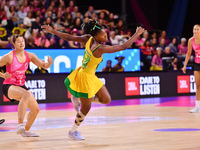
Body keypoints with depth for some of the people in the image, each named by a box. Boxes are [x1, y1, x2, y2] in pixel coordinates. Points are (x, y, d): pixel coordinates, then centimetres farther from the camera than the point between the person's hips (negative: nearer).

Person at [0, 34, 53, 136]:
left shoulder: (29, 56, 2)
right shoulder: (9, 56, -14)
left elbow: (44, 66, 5)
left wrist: (49, 63, -17)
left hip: (21, 86, 7)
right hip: (9, 86, -7)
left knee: (36, 109, 6)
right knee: (26, 95, -38)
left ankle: (26, 131, 31)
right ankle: (20, 125, -42)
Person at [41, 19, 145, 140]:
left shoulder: (88, 39, -9)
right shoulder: (101, 48, -29)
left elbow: (69, 37, -6)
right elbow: (124, 46, -25)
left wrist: (52, 31, 4)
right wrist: (137, 34, -15)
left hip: (91, 77, 8)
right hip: (85, 77, -8)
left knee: (106, 100, 13)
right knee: (86, 108, 9)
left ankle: (78, 99, 25)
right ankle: (73, 132, 28)